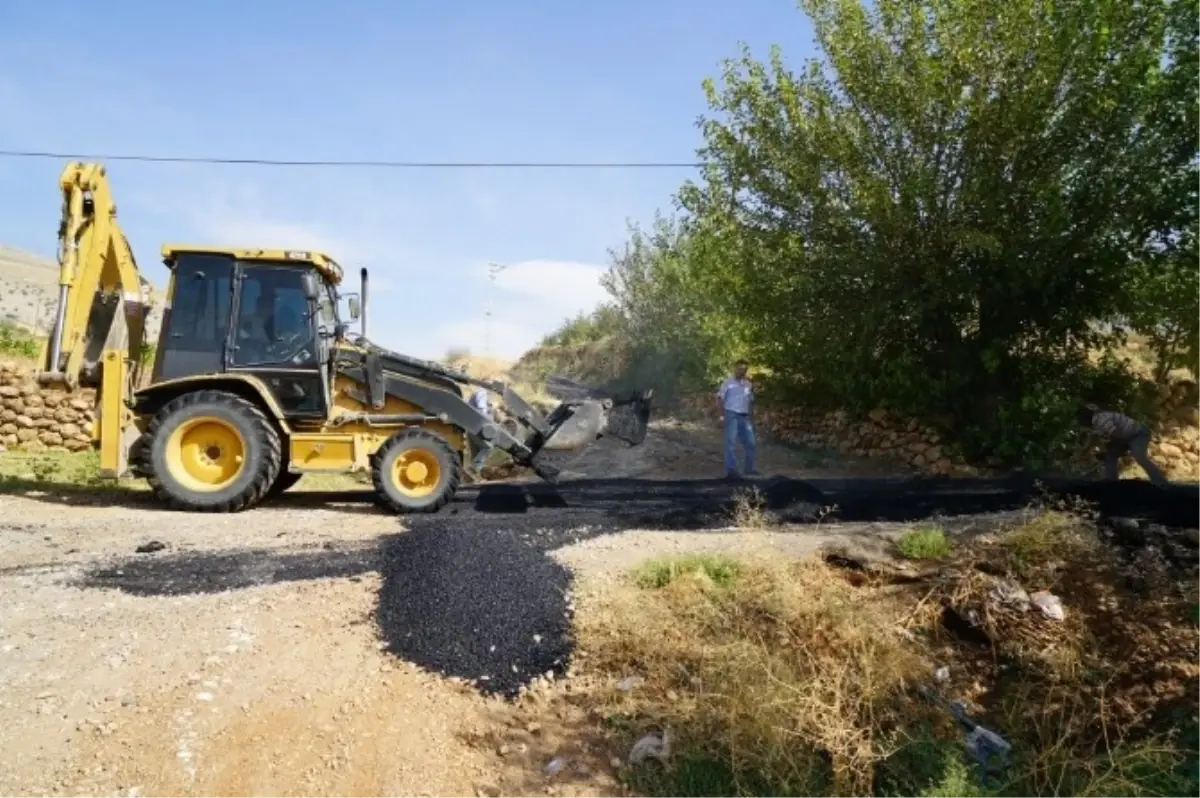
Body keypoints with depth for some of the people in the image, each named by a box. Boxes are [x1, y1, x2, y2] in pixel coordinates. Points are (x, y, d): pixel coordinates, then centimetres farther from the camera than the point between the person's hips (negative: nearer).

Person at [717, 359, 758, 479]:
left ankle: (749, 468, 20)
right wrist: (723, 414, -11)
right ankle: (731, 471, -6)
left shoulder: (748, 384, 13)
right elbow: (719, 399, -4)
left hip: (745, 417, 6)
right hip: (732, 416, -6)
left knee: (751, 443, 7)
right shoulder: (728, 382, -3)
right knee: (731, 443, -7)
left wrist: (751, 419, 15)